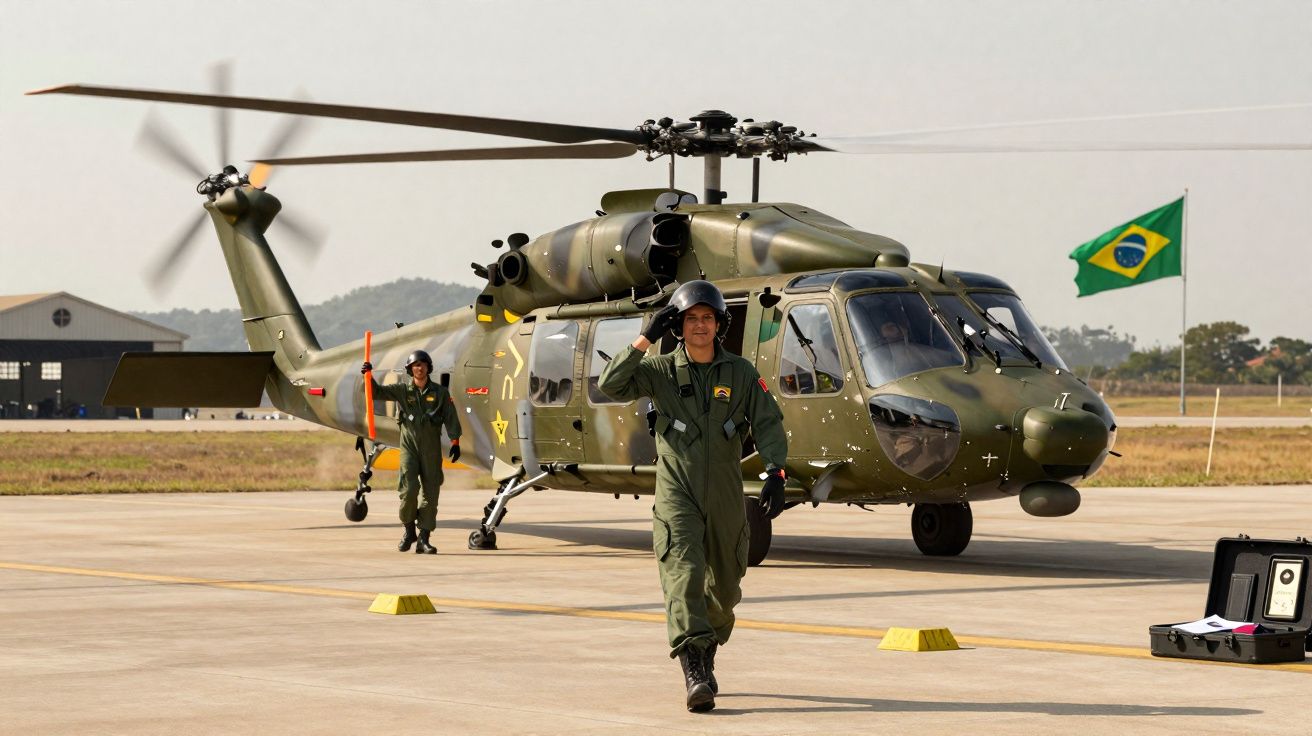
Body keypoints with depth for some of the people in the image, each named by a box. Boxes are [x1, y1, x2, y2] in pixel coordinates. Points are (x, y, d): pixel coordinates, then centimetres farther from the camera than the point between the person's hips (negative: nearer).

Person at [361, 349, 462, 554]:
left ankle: (424, 539, 5)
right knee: (409, 489, -15)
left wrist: (455, 441, -5)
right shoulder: (402, 390, 5)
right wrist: (368, 376, -19)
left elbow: (450, 417, 4)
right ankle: (409, 530, 6)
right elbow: (377, 391, -1)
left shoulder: (440, 392, 5)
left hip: (431, 448, 1)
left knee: (430, 493, 0)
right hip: (409, 445, -1)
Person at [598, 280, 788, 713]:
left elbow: (768, 425, -2)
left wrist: (775, 473, -17)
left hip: (725, 495, 2)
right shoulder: (661, 371, 0)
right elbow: (611, 386, -12)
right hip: (677, 494, -2)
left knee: (724, 585, 13)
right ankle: (694, 675, -28)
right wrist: (644, 340, -15)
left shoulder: (740, 374, 3)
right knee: (684, 573, -19)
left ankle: (706, 652, 41)